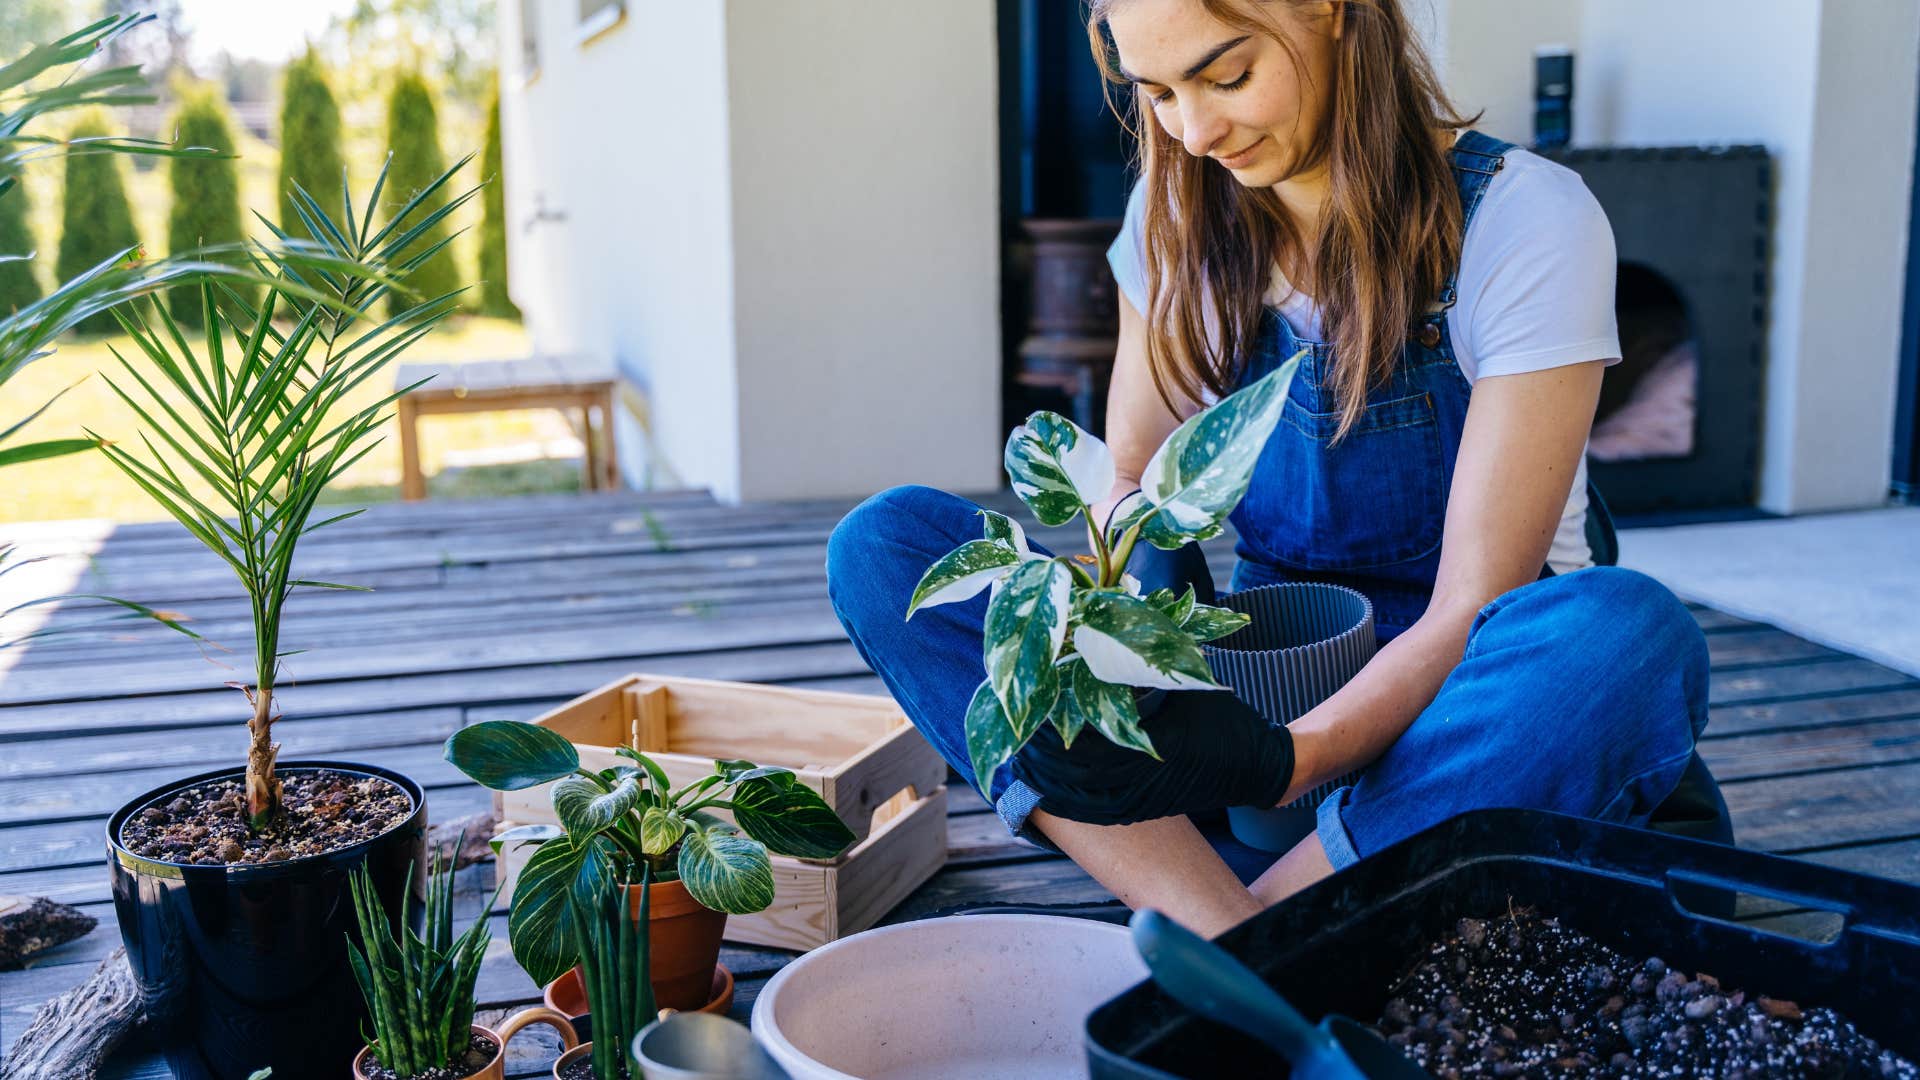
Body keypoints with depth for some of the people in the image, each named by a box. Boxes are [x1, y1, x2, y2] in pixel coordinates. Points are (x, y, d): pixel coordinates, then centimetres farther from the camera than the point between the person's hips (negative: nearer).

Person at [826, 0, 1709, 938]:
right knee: (883, 543, -14)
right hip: (1254, 686, 4)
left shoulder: (1527, 221, -14)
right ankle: (1234, 936, -29)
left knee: (1632, 633, -38)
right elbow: (1131, 482, 5)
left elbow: (1474, 609, -18)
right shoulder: (1181, 213, 1)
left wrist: (1281, 763, -34)